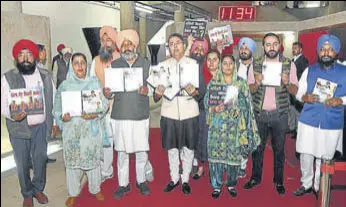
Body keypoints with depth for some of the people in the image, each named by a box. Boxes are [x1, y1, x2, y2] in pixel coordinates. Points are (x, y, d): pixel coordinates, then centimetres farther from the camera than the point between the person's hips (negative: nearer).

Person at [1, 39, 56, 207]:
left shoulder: (45, 75, 2)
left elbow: (53, 99, 9)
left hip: (41, 127, 2)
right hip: (19, 129, -2)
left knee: (40, 160, 15)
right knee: (22, 163, 11)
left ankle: (38, 189, 38)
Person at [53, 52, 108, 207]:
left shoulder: (94, 82, 3)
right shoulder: (65, 85, 2)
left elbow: (104, 103, 1)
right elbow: (57, 108, 4)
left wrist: (95, 114, -16)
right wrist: (62, 117, -16)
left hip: (92, 127, 0)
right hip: (72, 129, 0)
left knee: (93, 158, 10)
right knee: (72, 160, 6)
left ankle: (95, 189, 30)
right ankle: (73, 193, 24)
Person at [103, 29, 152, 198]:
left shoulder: (146, 64, 7)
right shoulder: (114, 65, 8)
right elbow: (110, 89, 7)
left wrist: (147, 90, -16)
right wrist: (107, 93, -16)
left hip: (140, 115, 0)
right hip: (120, 115, 0)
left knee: (142, 150, 6)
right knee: (122, 151, 6)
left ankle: (141, 180, 26)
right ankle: (123, 183, 21)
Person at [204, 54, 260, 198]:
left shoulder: (241, 83, 5)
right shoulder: (214, 82, 5)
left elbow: (246, 105, 5)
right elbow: (207, 102, 5)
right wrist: (214, 108, -17)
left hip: (235, 125, 0)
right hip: (218, 124, 0)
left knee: (234, 154, 4)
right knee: (216, 153, 0)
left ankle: (232, 184, 23)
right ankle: (216, 185, 14)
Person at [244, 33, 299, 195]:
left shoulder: (289, 64, -1)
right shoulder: (256, 65, 3)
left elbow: (294, 91, -1)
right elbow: (250, 90, 3)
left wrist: (287, 83, -22)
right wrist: (257, 83, -18)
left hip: (279, 114, -1)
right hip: (259, 113, 1)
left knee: (279, 149, 10)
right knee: (257, 147, 12)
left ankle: (278, 181, 27)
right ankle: (255, 177, 29)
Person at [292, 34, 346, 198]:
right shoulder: (309, 71, 4)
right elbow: (299, 93, 7)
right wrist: (305, 97, -15)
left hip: (332, 124, -1)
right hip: (308, 121, 1)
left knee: (324, 158, 9)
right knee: (306, 155, 7)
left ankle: (319, 186, 30)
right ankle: (306, 184, 28)